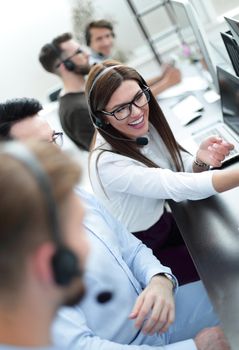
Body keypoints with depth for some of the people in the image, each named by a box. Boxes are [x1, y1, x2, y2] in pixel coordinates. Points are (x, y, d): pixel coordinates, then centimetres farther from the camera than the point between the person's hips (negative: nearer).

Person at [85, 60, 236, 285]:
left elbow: (183, 171, -4)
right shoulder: (108, 163, -32)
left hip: (163, 222, 6)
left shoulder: (145, 126, -11)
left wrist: (200, 161, -28)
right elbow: (180, 187, -36)